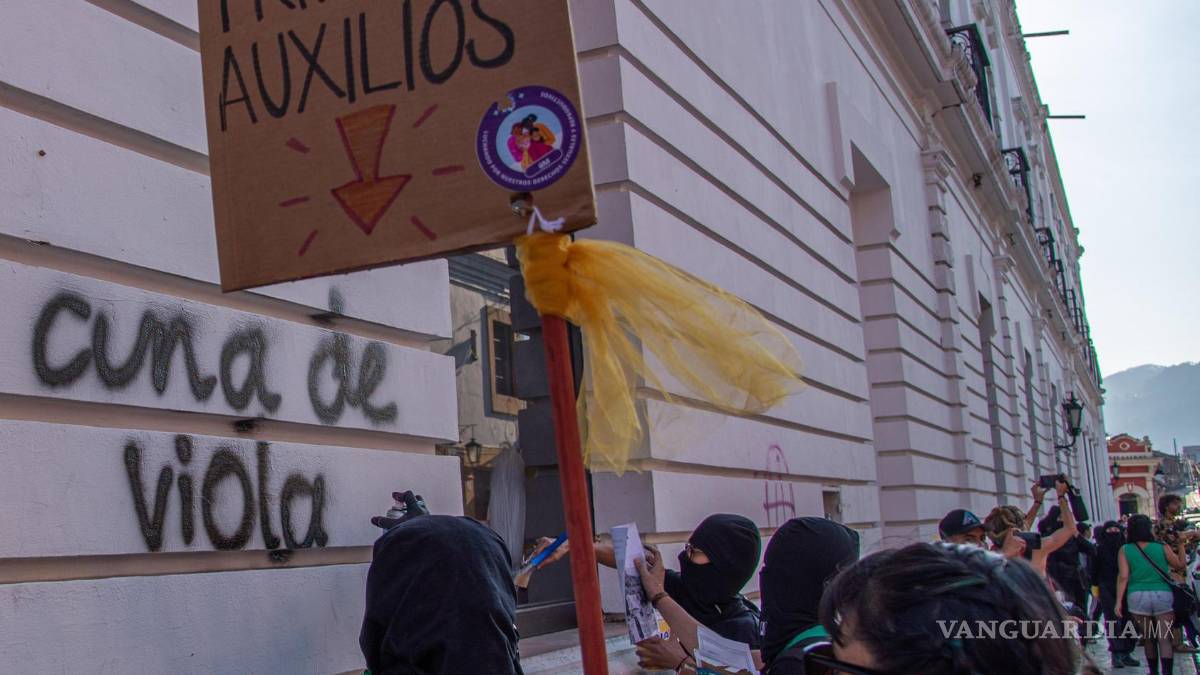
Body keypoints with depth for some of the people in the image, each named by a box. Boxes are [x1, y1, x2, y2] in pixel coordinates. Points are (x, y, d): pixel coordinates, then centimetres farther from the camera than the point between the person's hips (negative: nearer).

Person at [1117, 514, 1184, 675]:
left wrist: (1119, 601, -4)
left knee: (1148, 639, 16)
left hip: (1138, 596, 1)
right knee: (1165, 639, -4)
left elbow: (1123, 577, -6)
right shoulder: (1162, 548, 1)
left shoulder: (1125, 550, 1)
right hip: (1162, 595, -1)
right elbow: (1180, 565, 17)